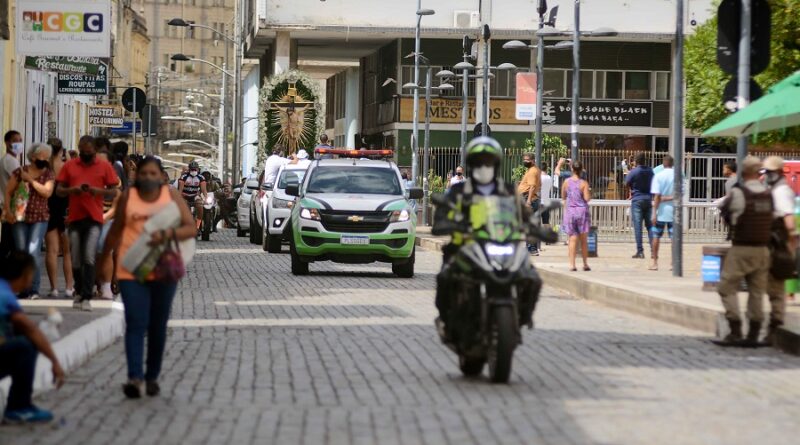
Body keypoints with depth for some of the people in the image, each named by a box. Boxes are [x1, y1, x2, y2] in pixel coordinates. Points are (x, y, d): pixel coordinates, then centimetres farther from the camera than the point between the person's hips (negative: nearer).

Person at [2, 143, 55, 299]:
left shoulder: (49, 175, 5)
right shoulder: (19, 172, 5)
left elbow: (47, 192, -11)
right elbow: (8, 192, 6)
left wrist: (30, 180, -12)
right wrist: (8, 211, -5)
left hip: (39, 218, -1)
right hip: (19, 217, 1)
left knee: (33, 251, -14)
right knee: (21, 251, 2)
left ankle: (34, 289, -13)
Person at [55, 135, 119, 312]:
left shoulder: (105, 167, 4)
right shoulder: (69, 166, 9)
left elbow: (113, 191, 4)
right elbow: (59, 190, 8)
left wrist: (97, 190, -15)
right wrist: (73, 189, -13)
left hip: (94, 218, -3)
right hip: (74, 217, 3)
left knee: (89, 258, -12)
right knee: (76, 260, 8)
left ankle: (87, 297, -12)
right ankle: (79, 292, 25)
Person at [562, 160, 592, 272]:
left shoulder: (567, 182, 0)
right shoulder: (584, 183, -7)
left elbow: (563, 197, 11)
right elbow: (587, 198, -12)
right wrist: (590, 194, 9)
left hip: (569, 211, 1)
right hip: (582, 211, -1)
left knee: (573, 239, 0)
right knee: (583, 239, 8)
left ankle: (572, 264, -8)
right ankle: (585, 264, 13)